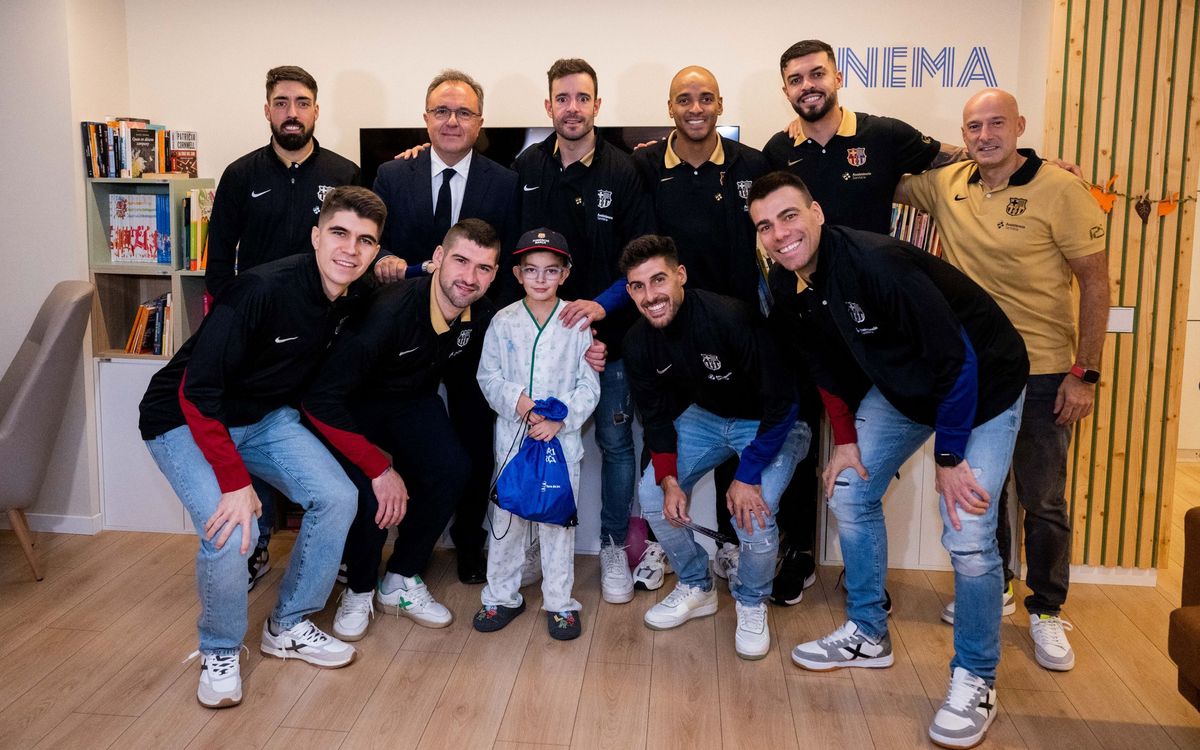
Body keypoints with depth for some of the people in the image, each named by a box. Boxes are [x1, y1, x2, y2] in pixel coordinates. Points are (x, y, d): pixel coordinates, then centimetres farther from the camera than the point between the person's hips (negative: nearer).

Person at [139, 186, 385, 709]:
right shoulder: (264, 289, -30)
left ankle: (288, 627, 11)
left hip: (266, 417, 7)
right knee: (231, 532, -25)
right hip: (185, 420, -6)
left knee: (337, 498, -11)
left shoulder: (353, 303, -8)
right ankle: (220, 651, 5)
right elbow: (197, 391, -29)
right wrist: (235, 481, -31)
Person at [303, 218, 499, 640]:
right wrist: (380, 467, -34)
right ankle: (358, 590, 6)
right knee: (368, 493, -26)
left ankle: (401, 582, 3)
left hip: (414, 400, 5)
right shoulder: (392, 309, -35)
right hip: (354, 404, -5)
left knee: (453, 470, -20)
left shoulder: (480, 316, -15)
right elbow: (321, 399, -35)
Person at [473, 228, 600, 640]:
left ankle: (559, 601, 18)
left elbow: (589, 386, -2)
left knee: (559, 517, 5)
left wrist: (559, 418, -15)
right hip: (512, 436, 1)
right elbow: (488, 377, 3)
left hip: (562, 438, -1)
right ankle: (501, 596, 24)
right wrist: (517, 400, -14)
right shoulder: (503, 322, 1)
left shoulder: (577, 322, -2)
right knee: (507, 515, 9)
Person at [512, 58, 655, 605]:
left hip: (608, 331, -2)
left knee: (615, 441, 6)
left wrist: (604, 303, -20)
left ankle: (614, 546, 22)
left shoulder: (622, 172, -5)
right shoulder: (525, 168, 3)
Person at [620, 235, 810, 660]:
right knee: (652, 493, -5)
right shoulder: (638, 343, -13)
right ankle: (697, 588, 19)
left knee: (753, 511, -25)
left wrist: (748, 474, -27)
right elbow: (656, 416, -2)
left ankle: (752, 605, 7)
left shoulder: (730, 318, -33)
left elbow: (780, 403, -27)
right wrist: (669, 479, -16)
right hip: (706, 416, 6)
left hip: (772, 422, -6)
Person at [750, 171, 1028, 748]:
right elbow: (827, 367, 6)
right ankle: (867, 635, 27)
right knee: (849, 494, 7)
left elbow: (957, 360, -28)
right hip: (900, 387, 8)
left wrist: (948, 458, -22)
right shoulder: (787, 289, -10)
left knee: (968, 536, -14)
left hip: (982, 382, -7)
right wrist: (846, 440, 4)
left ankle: (974, 679, 9)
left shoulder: (877, 264, -33)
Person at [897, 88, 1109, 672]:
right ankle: (992, 590, 35)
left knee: (1043, 499, 4)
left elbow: (1094, 282, -10)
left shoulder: (1060, 190, -11)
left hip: (1042, 373, -4)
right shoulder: (946, 185, 1)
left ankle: (1047, 612, 23)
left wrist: (1085, 373, -13)